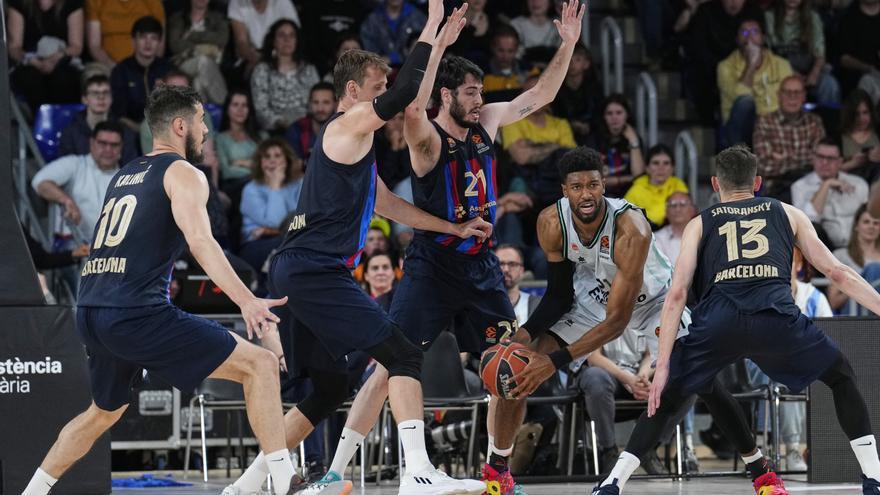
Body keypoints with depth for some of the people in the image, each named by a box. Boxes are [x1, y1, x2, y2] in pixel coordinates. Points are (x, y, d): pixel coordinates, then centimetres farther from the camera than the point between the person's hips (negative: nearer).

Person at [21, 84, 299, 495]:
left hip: (90, 312, 8)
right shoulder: (183, 174, 0)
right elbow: (200, 240, -17)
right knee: (259, 365, -5)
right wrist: (247, 302, -27)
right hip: (137, 311, -8)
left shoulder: (124, 176, 24)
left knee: (104, 412, 32)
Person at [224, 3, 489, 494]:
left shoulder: (354, 142, 25)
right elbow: (404, 94, -22)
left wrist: (455, 229, 30)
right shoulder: (349, 125, -5)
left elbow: (387, 204, 33)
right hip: (315, 269, -10)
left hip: (305, 271, 10)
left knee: (330, 387, 16)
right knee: (403, 355, -15)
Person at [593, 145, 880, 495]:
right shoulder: (787, 213, 30)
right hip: (775, 315, 0)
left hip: (718, 319, 1)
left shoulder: (700, 224, 27)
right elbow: (837, 272, 23)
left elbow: (677, 293, 14)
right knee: (842, 377, 24)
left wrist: (662, 366, 10)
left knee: (667, 394, 25)